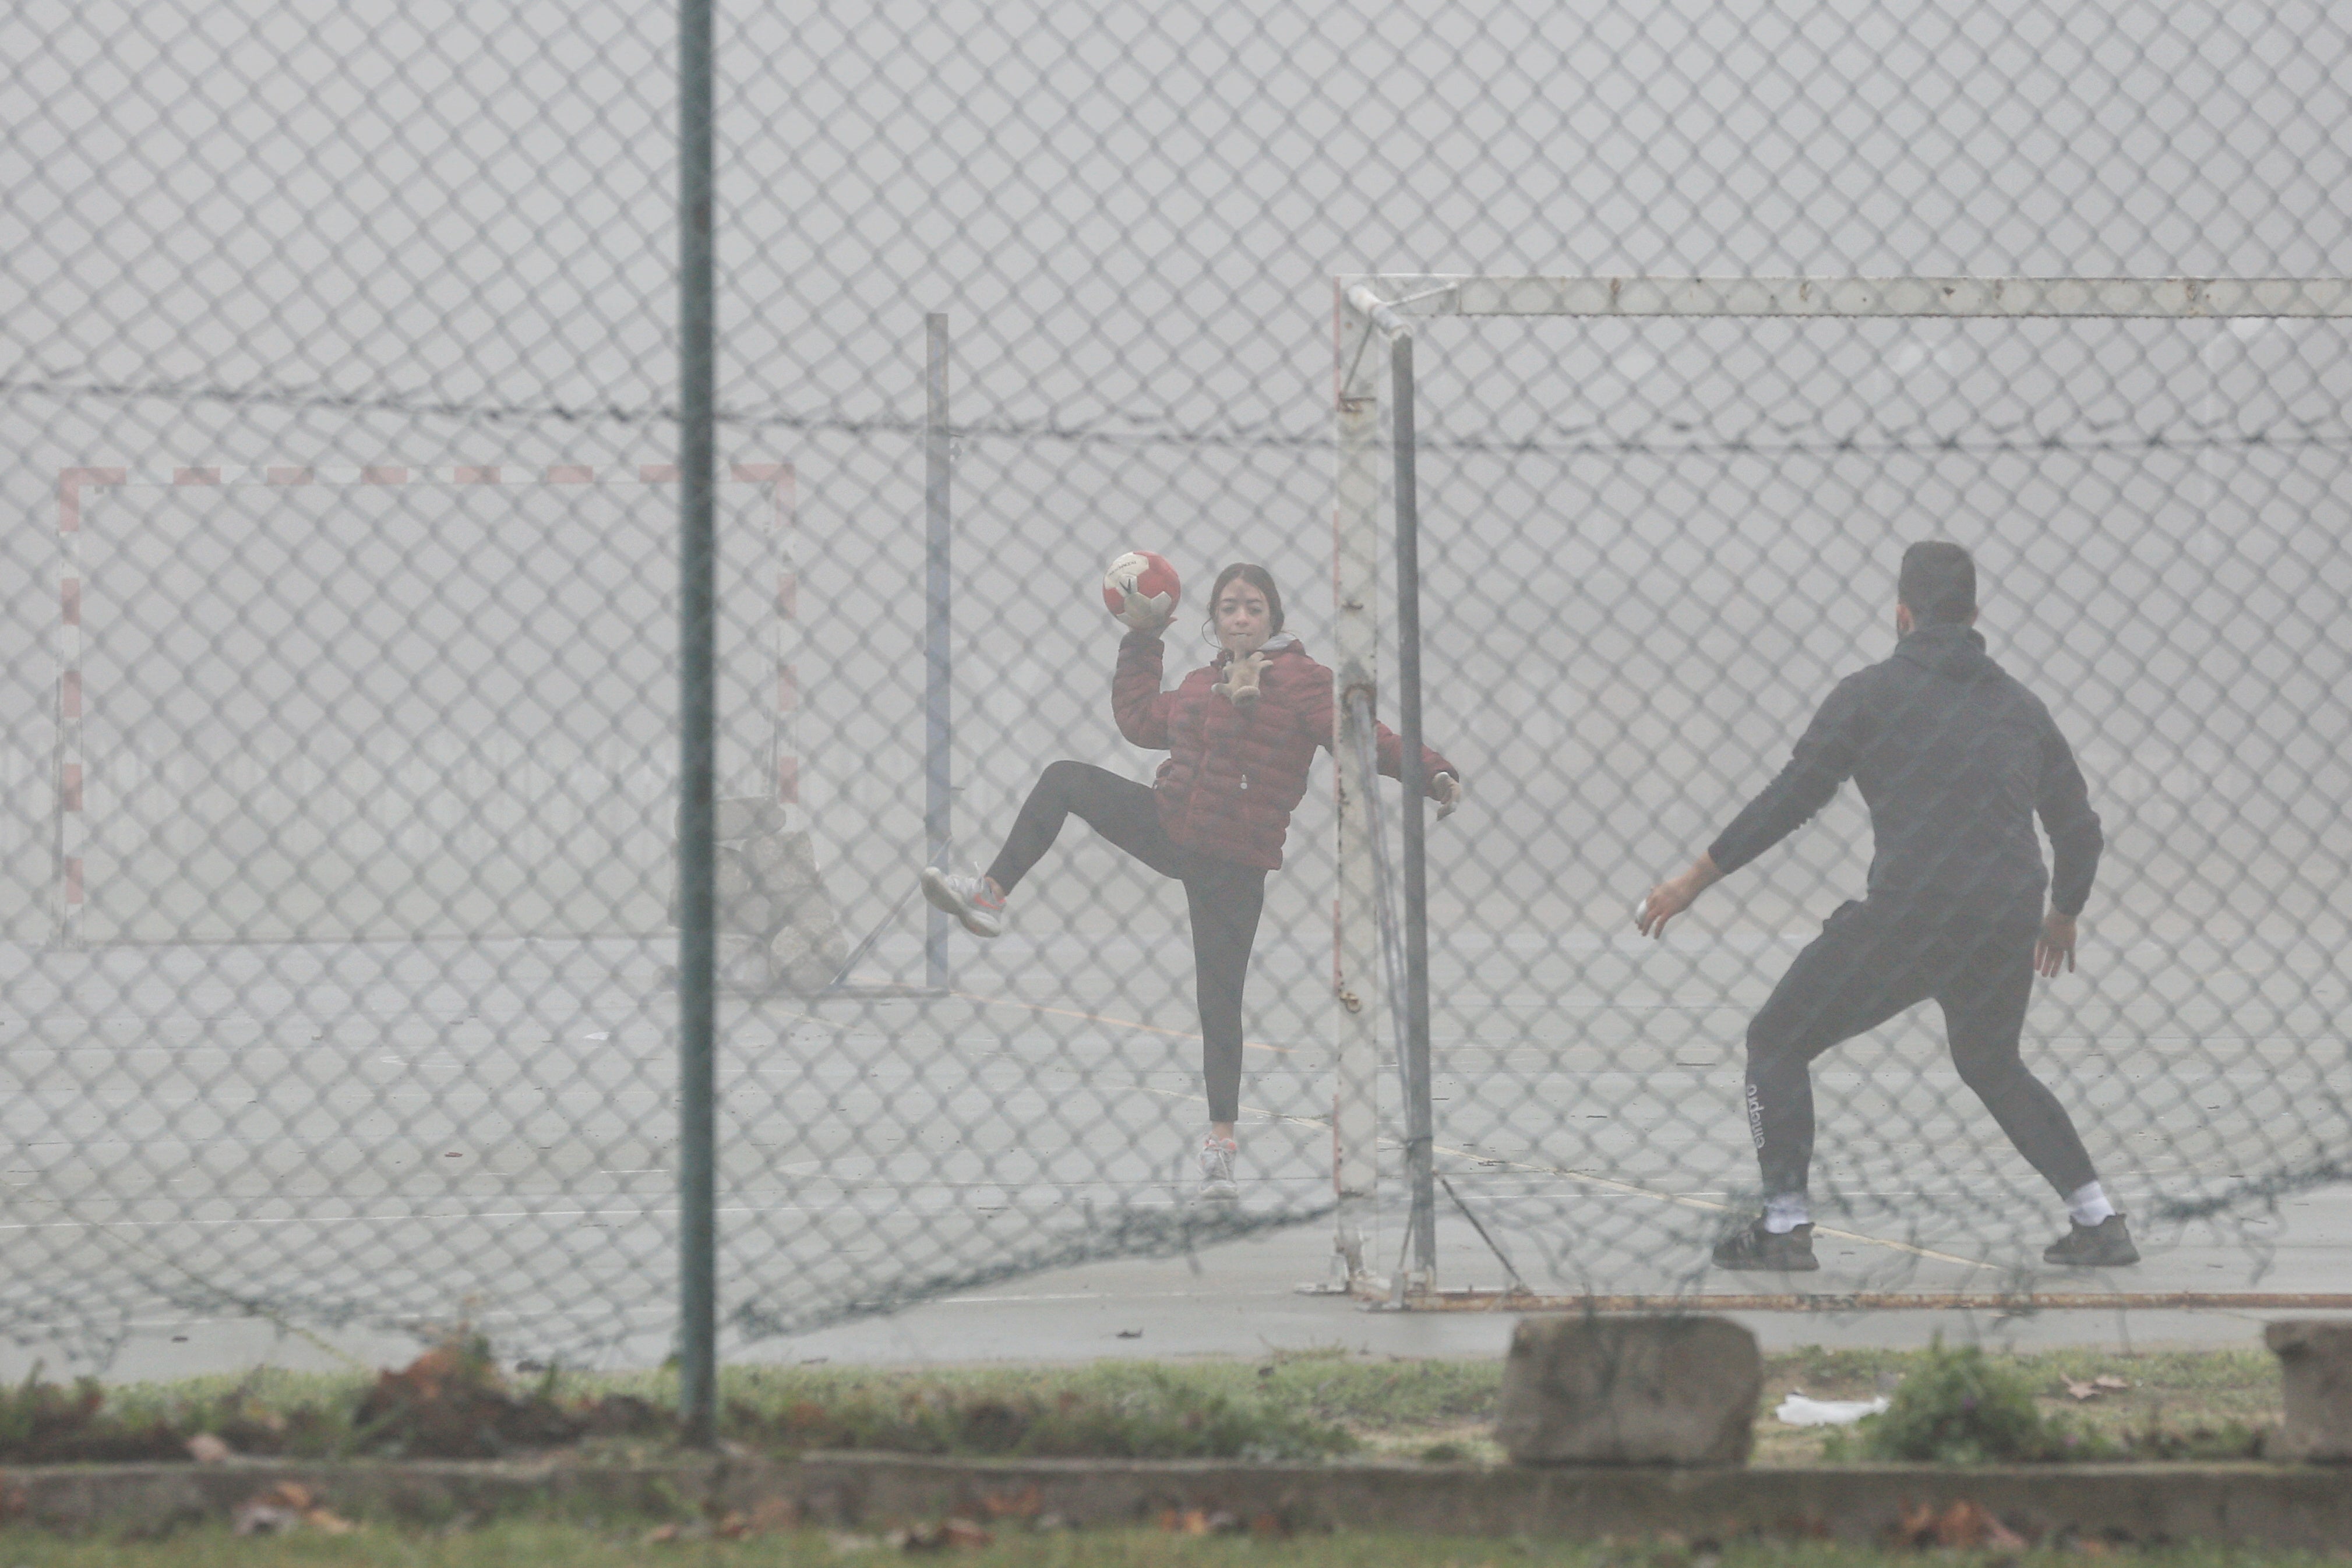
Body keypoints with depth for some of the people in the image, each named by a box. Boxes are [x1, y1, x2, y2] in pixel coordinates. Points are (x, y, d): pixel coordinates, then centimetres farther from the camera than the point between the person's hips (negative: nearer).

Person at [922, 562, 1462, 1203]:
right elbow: (1139, 719, 30)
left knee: (1219, 1003, -4)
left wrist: (1433, 773, -29)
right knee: (1064, 779, -1)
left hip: (1234, 866, -6)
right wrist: (1141, 639, 30)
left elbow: (1366, 741, -16)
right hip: (1170, 830, 6)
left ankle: (1220, 1141, 5)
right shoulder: (1202, 684, 13)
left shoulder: (1302, 681, -8)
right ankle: (989, 896, -2)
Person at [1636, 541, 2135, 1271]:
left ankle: (1785, 1227, 0)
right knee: (1993, 1066, 30)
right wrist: (2063, 916, 39)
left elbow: (1788, 800, -1)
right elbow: (2079, 827, 20)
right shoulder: (2019, 705, 16)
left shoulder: (1870, 693, 3)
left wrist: (1694, 880, 5)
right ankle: (2097, 1219, 21)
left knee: (1778, 1043, 10)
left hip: (1909, 916, -5)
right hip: (2008, 926, 5)